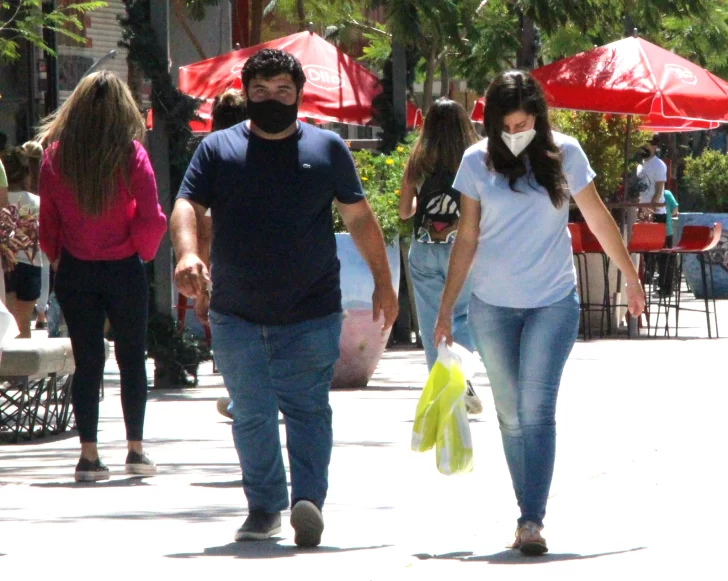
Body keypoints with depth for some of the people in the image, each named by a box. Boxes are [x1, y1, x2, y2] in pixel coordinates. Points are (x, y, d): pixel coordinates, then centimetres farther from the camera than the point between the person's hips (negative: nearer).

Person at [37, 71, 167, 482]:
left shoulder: (56, 155, -5)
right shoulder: (131, 154, -11)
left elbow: (48, 220, 0)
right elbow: (152, 218, -12)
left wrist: (58, 257, 13)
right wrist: (140, 251, 5)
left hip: (74, 270, 2)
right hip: (123, 270, -2)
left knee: (87, 361, 6)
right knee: (133, 359, 11)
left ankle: (89, 455, 1)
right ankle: (136, 450, 14)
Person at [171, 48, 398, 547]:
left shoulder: (328, 149, 9)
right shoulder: (218, 149, 7)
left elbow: (359, 217, 14)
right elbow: (188, 206, -2)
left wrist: (383, 281, 11)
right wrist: (187, 253, -23)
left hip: (311, 316, -1)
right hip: (236, 317, 1)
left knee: (308, 408, -9)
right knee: (251, 415, 7)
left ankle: (308, 500, -18)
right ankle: (264, 508, 17)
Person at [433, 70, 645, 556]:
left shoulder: (563, 154, -3)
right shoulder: (478, 162, -1)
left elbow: (598, 218, 7)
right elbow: (467, 239, 3)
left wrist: (631, 276, 14)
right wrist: (446, 310, 2)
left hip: (553, 302, -2)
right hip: (493, 306, 2)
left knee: (537, 411, -12)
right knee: (512, 415, 7)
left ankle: (532, 521, -17)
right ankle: (529, 513, 15)